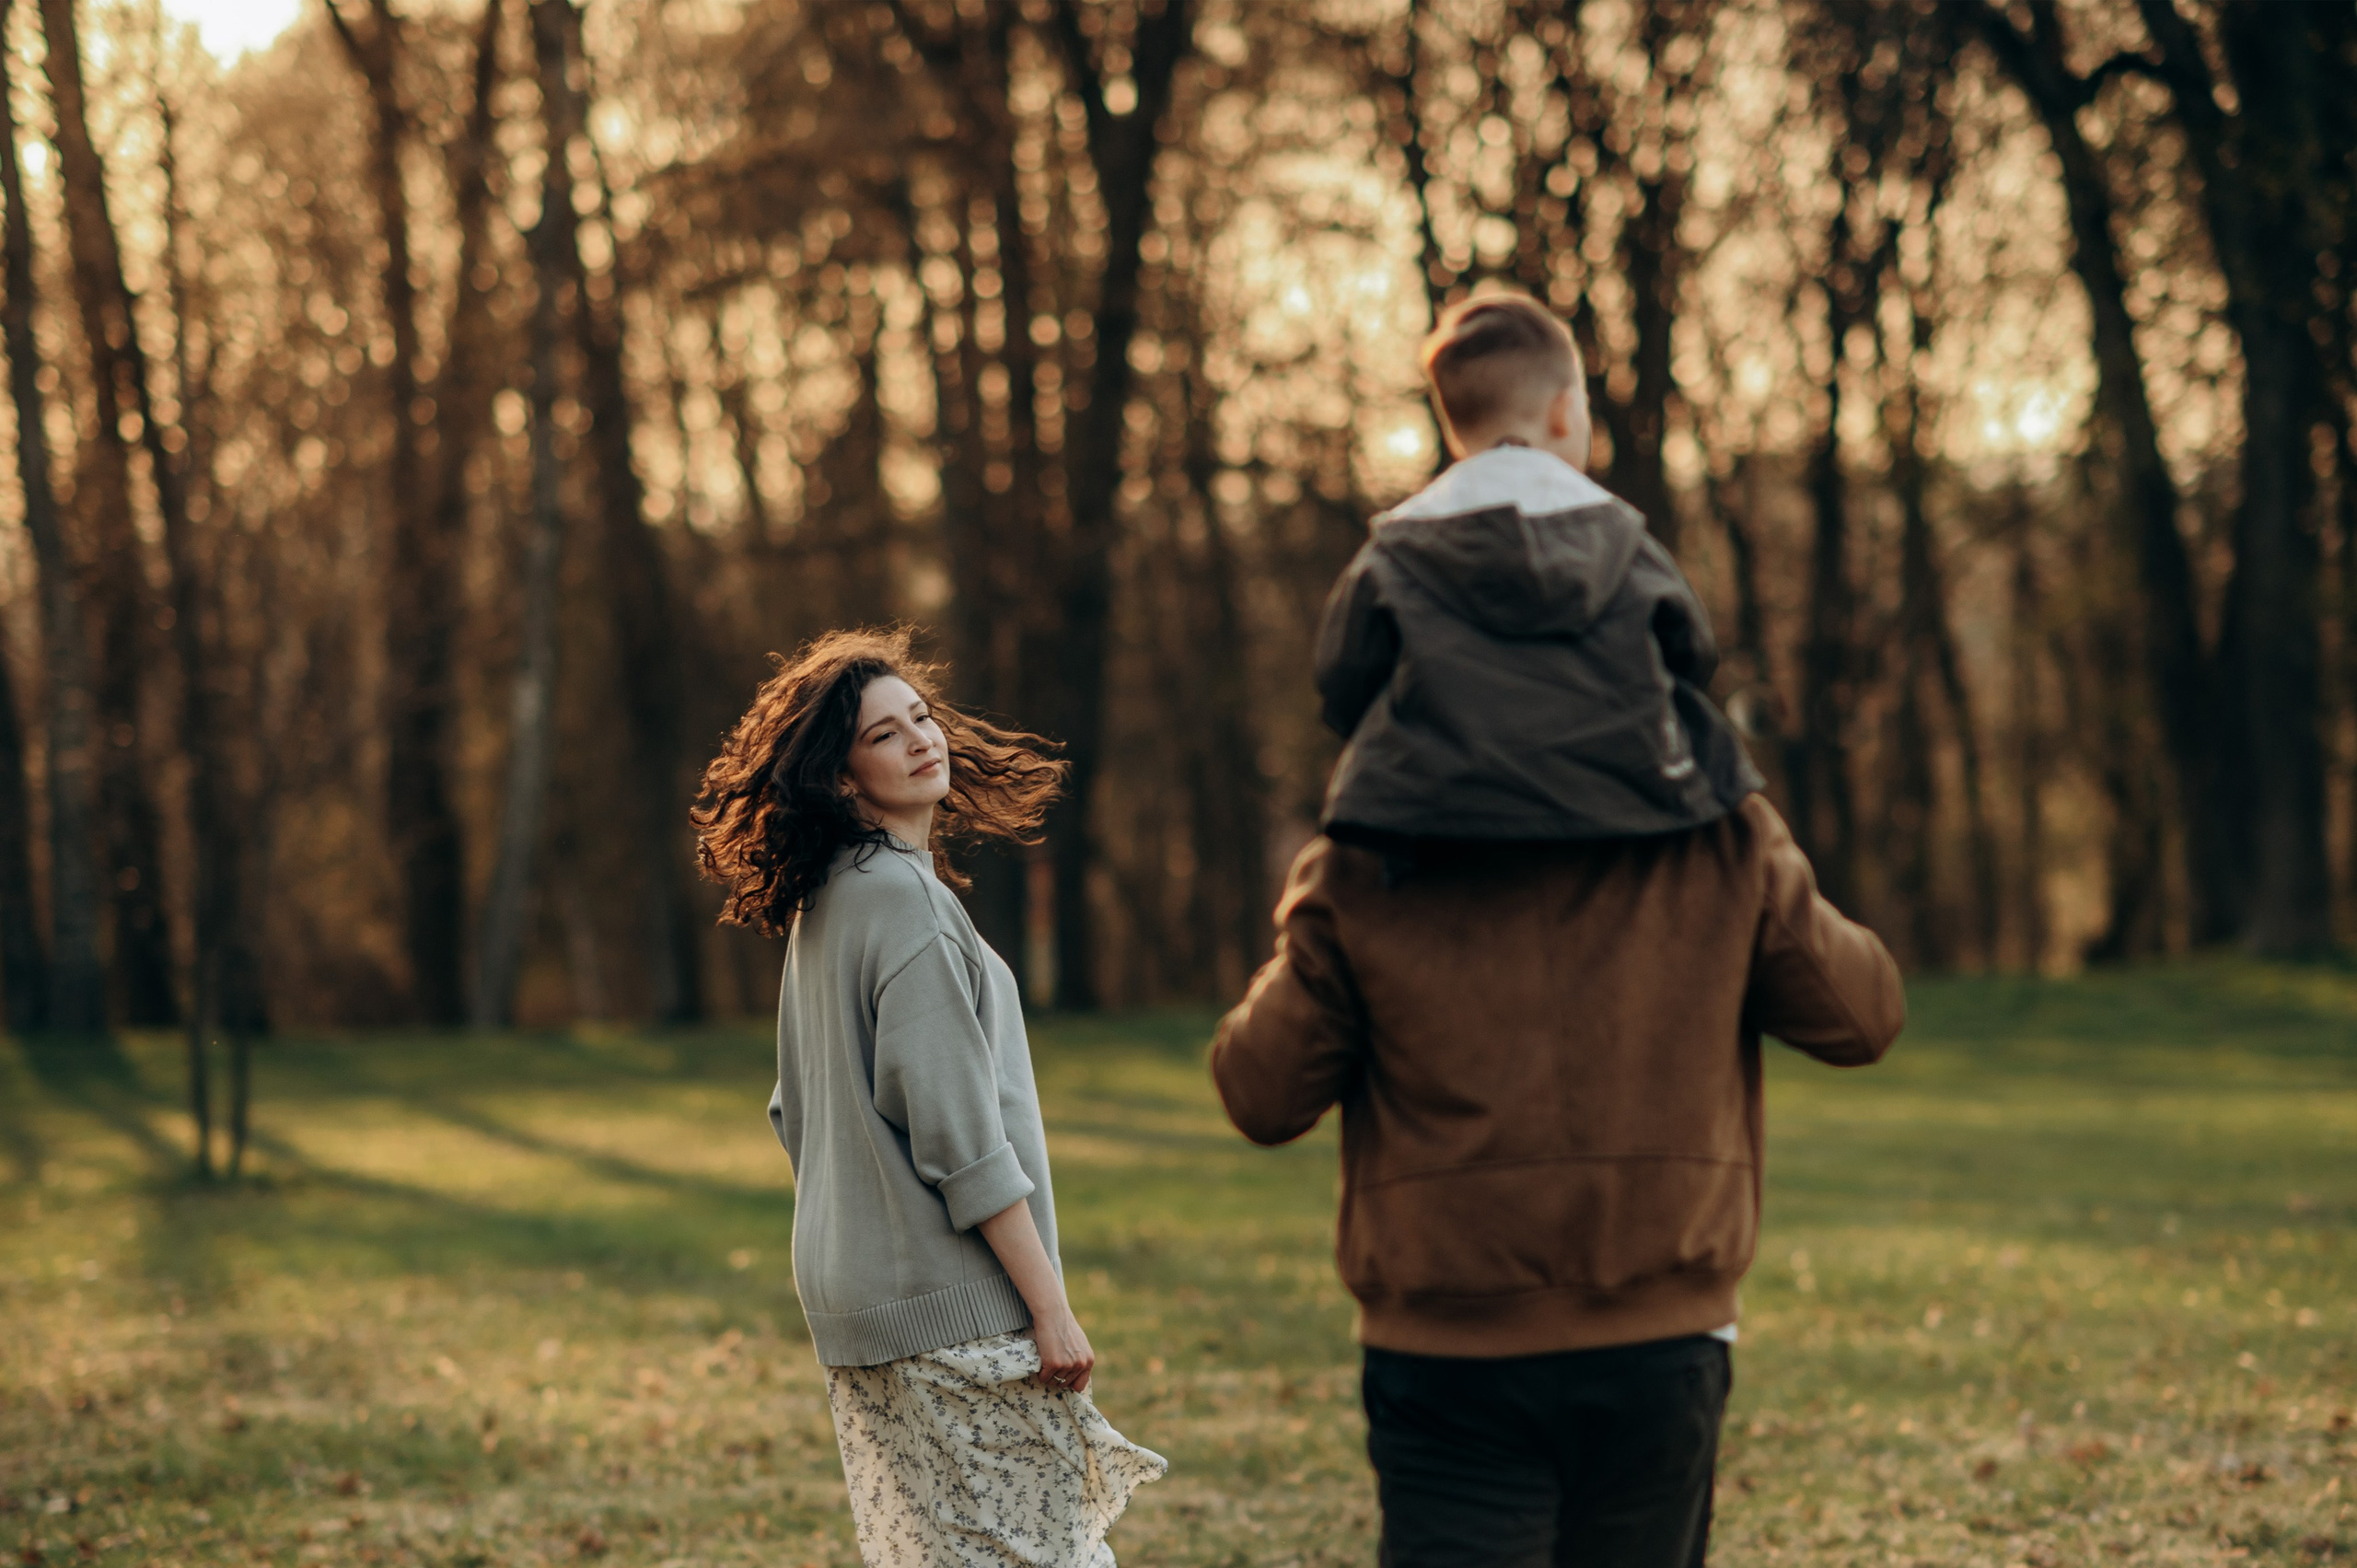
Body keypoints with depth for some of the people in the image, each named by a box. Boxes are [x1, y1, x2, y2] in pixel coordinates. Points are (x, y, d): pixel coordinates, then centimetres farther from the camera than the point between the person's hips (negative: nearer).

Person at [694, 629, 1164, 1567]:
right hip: (948, 1301, -9)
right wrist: (1049, 1307, -16)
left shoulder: (821, 905, 14)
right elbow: (959, 1133, -19)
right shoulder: (900, 896, -15)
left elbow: (796, 1118, 21)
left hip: (853, 1293, 9)